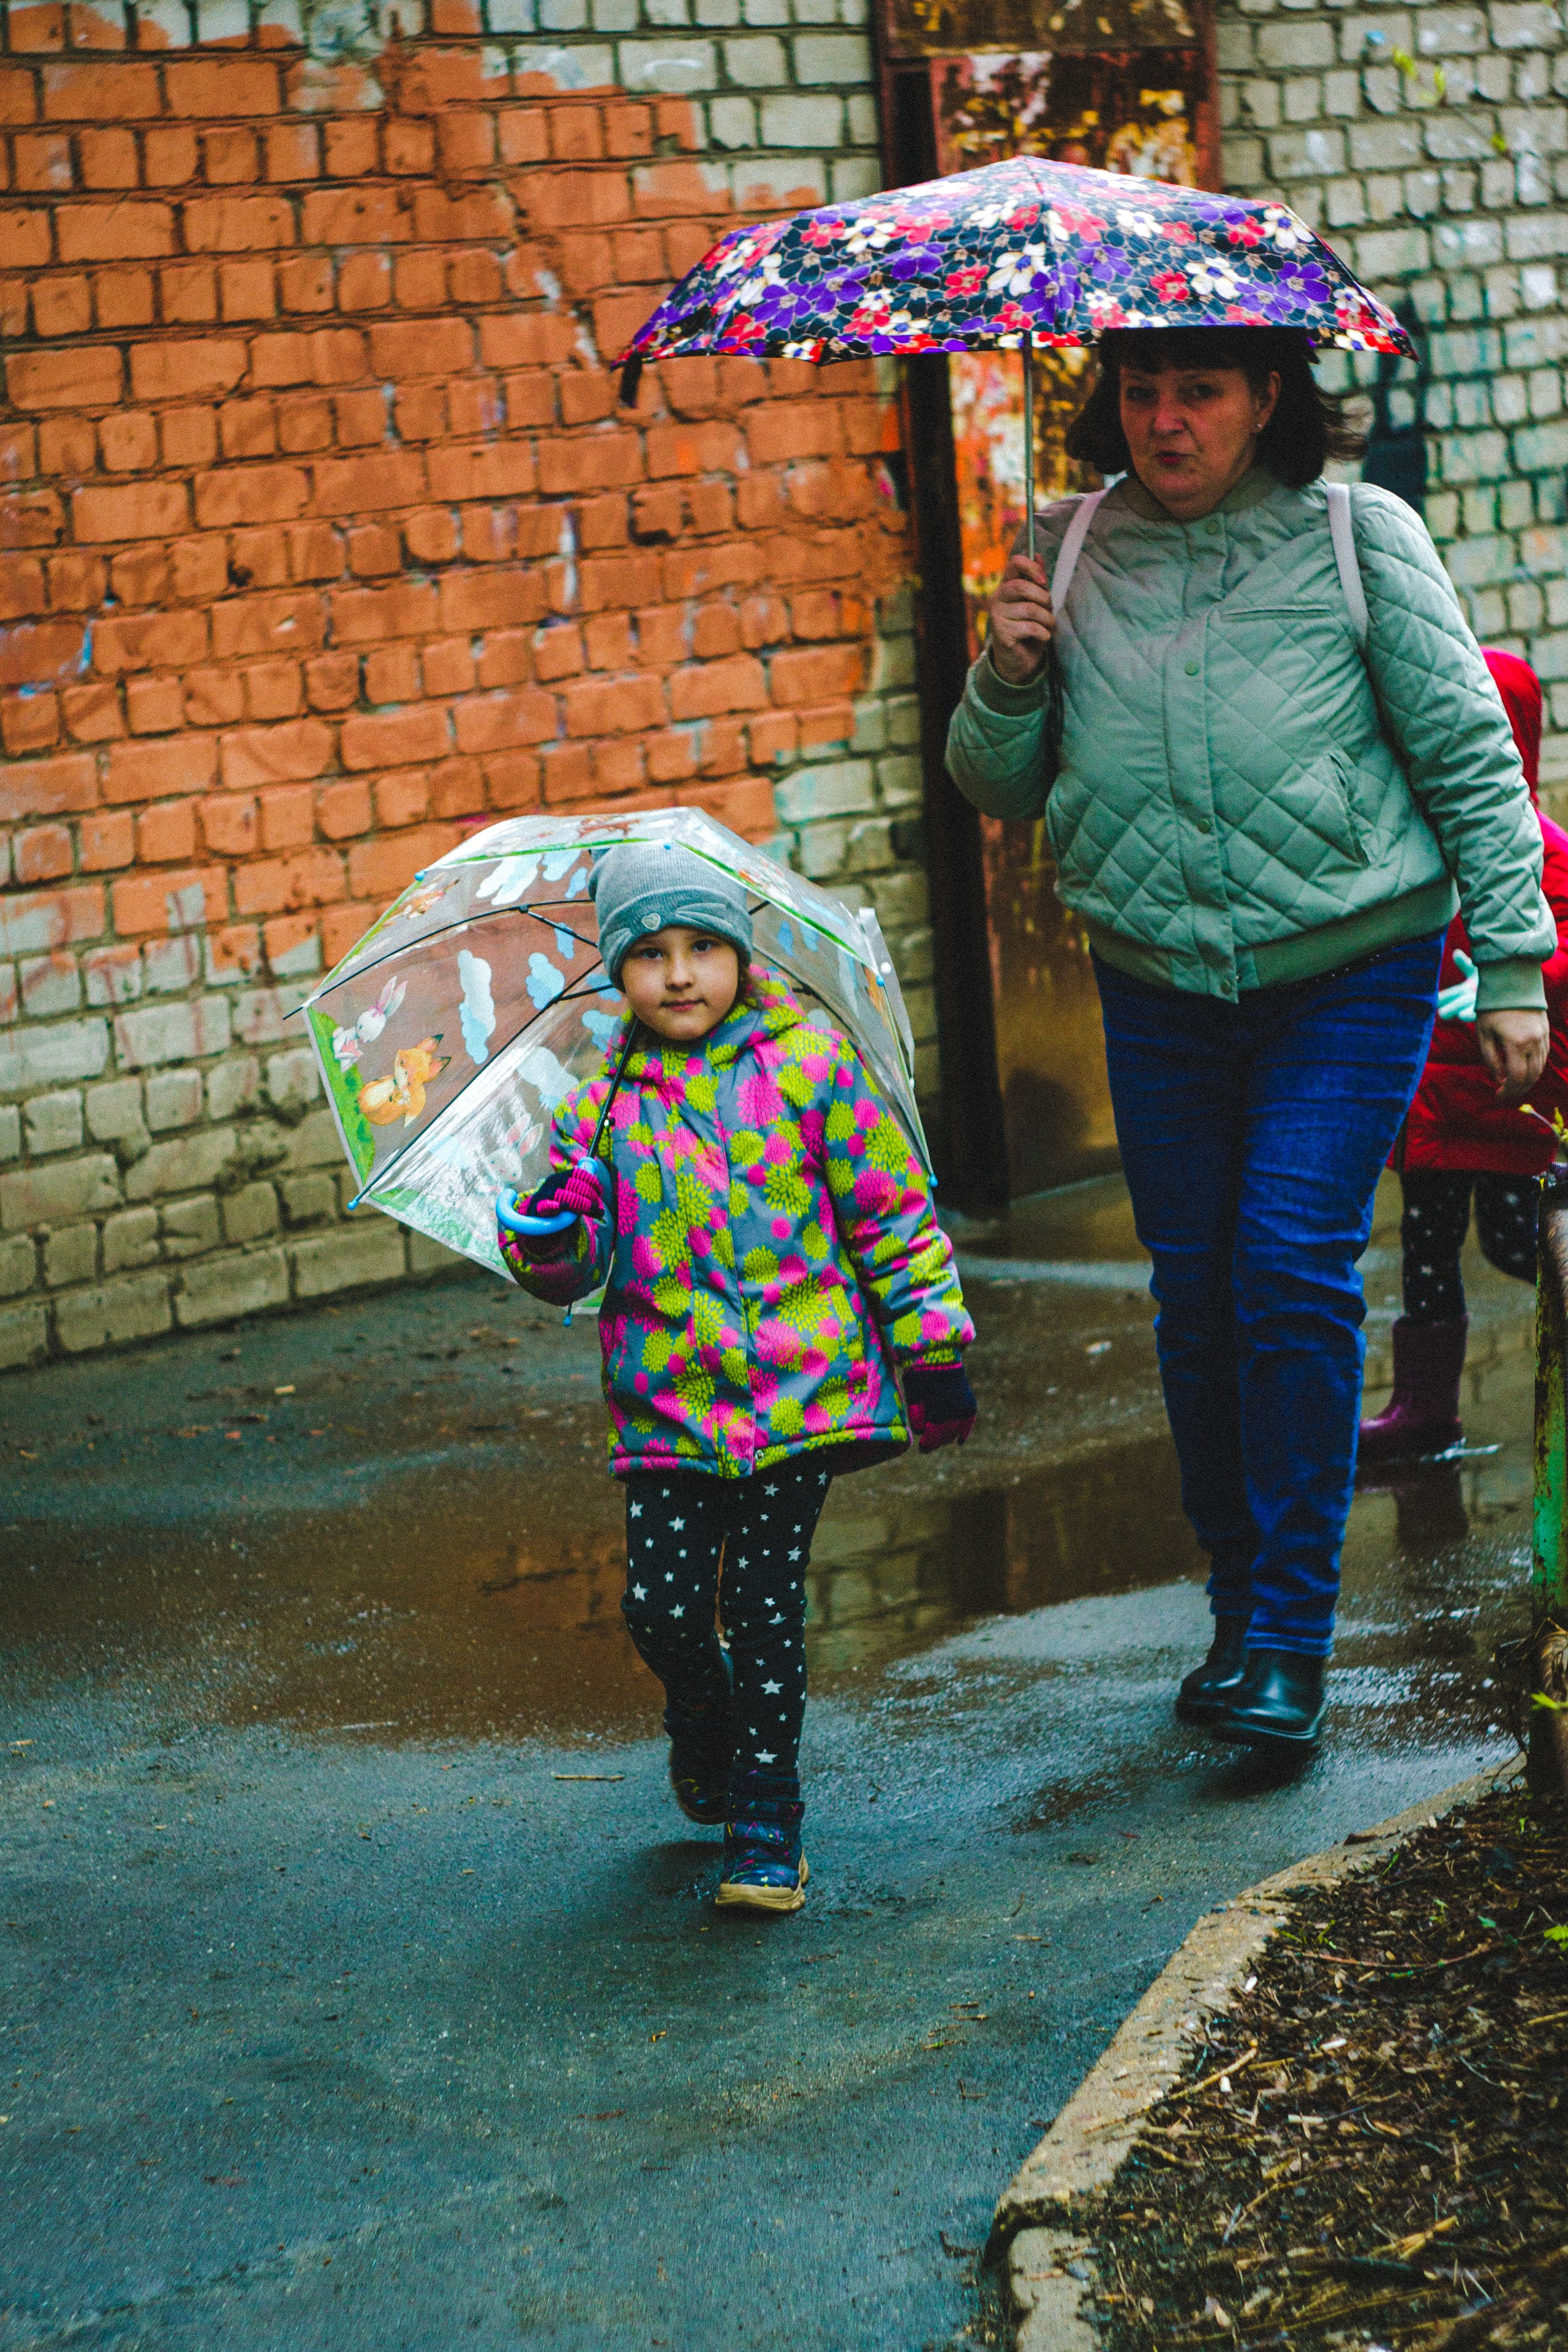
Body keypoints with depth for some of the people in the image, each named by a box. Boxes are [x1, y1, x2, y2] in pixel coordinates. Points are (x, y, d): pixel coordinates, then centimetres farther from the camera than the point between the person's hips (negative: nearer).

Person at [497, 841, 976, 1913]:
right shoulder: (603, 1108, 4)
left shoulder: (811, 1068, -1)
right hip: (669, 1403, 2)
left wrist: (932, 1349, 3)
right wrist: (555, 1245, -21)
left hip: (804, 1383, -2)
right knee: (662, 1604, -3)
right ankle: (704, 1713, 32)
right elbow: (573, 1263, 2)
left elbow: (891, 1213, 4)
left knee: (766, 1599, -4)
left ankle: (767, 1815, 9)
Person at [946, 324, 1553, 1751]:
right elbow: (1001, 792, 10)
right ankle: (1236, 1606, 21)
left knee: (1295, 1271, -13)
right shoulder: (1070, 553, 4)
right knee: (1195, 1292, 5)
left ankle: (1290, 1645, -7)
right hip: (1159, 983, 3)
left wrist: (1515, 967, -3)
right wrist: (1008, 680, -10)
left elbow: (1469, 757, -1)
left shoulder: (1359, 536, -5)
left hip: (1349, 974, -3)